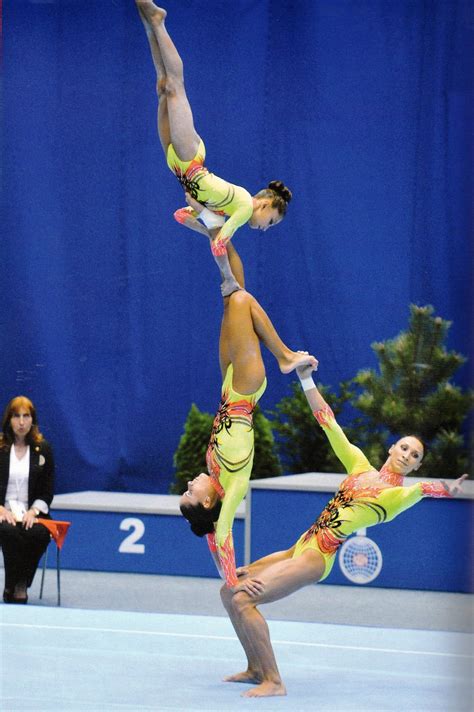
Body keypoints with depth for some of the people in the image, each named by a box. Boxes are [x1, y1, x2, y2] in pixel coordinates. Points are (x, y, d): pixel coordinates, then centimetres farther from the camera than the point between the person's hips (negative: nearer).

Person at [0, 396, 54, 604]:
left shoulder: (43, 449, 9)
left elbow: (47, 491, 9)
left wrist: (33, 511, -9)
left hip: (31, 513, 1)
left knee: (39, 533, -34)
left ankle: (21, 585, -15)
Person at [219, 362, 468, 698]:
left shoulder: (398, 494, -4)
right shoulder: (360, 465, 13)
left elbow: (424, 488, -27)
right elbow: (329, 423, 14)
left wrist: (446, 489, -49)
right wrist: (307, 379, 10)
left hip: (317, 557, -8)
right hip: (299, 549, 8)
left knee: (243, 599, -21)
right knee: (230, 591, 10)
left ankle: (273, 682, -17)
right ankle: (256, 669, 19)